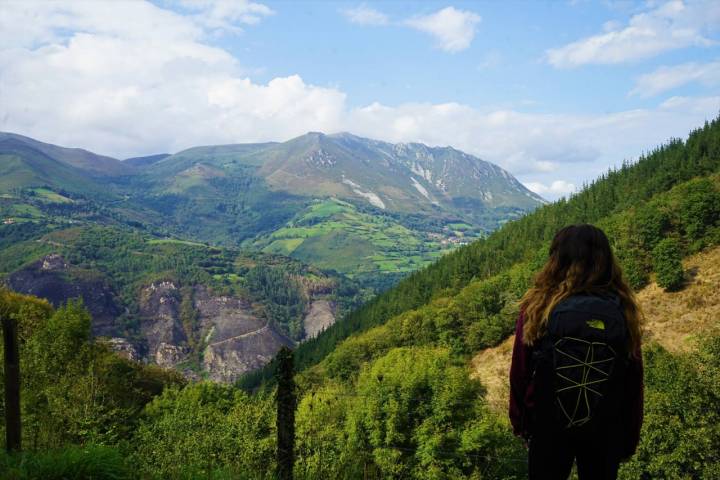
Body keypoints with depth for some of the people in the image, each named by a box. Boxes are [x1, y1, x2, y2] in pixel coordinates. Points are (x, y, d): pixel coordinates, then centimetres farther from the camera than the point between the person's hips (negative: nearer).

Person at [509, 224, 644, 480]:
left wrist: (518, 420, 7)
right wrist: (630, 436, 8)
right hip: (606, 432, 1)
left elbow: (520, 372, -8)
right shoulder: (623, 311, -12)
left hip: (548, 426, -1)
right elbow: (634, 381, -5)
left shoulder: (538, 307, -15)